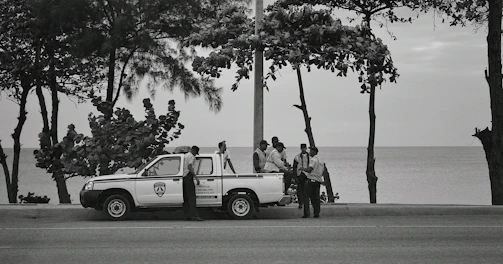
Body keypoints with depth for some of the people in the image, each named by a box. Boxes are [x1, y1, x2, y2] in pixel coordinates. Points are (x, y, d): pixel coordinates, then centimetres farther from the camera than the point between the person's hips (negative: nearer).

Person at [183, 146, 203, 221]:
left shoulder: (184, 156, 21)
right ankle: (194, 215, -18)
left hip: (183, 176, 9)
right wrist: (196, 177, -21)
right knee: (191, 196, -12)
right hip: (188, 176, -9)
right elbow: (189, 167, -19)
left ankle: (187, 215, 7)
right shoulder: (191, 156, -6)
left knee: (186, 197, 8)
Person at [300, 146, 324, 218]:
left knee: (306, 196, -5)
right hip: (318, 180, 8)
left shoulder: (313, 160, -10)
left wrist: (303, 169, -6)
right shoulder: (320, 160, 18)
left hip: (311, 180, -8)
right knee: (315, 197, 9)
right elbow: (322, 173, 21)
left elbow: (309, 170, -22)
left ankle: (307, 213, -13)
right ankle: (317, 214, 6)